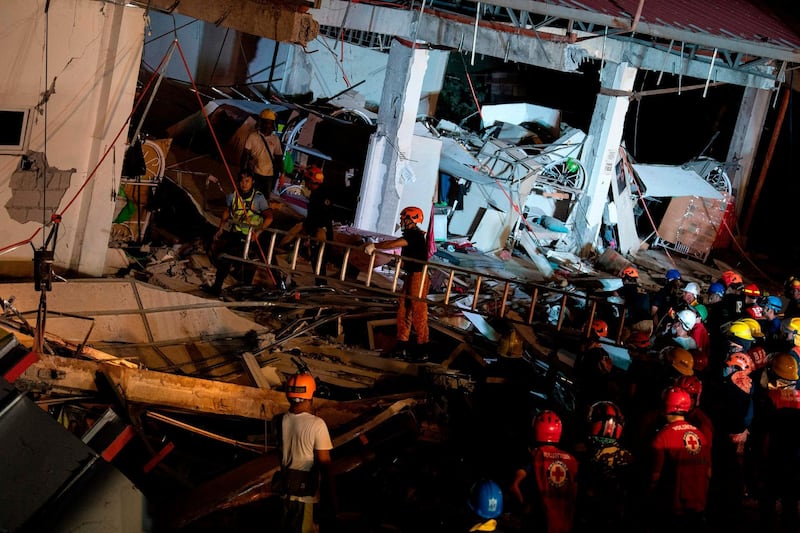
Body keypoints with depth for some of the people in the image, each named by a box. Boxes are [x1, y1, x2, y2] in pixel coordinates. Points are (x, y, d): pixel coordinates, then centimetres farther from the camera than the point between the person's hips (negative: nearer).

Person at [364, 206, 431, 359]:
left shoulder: (415, 235, -17)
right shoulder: (410, 234, 15)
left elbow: (393, 244, -24)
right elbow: (394, 242, 16)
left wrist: (374, 246, -18)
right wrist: (373, 245, 9)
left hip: (418, 277, -10)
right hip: (411, 276, 10)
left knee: (418, 312, -6)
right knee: (403, 310, 12)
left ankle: (422, 348, -1)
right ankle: (402, 342, 20)